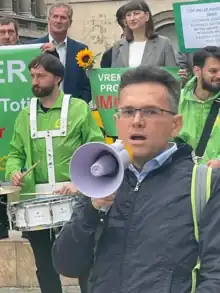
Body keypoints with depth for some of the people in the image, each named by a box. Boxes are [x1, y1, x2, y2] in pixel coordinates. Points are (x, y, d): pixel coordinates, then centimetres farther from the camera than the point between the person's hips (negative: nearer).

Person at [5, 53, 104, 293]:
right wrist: (13, 171, -7)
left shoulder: (79, 109, -2)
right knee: (44, 263, 12)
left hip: (75, 199, -4)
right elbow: (16, 153, 15)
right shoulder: (25, 115, 11)